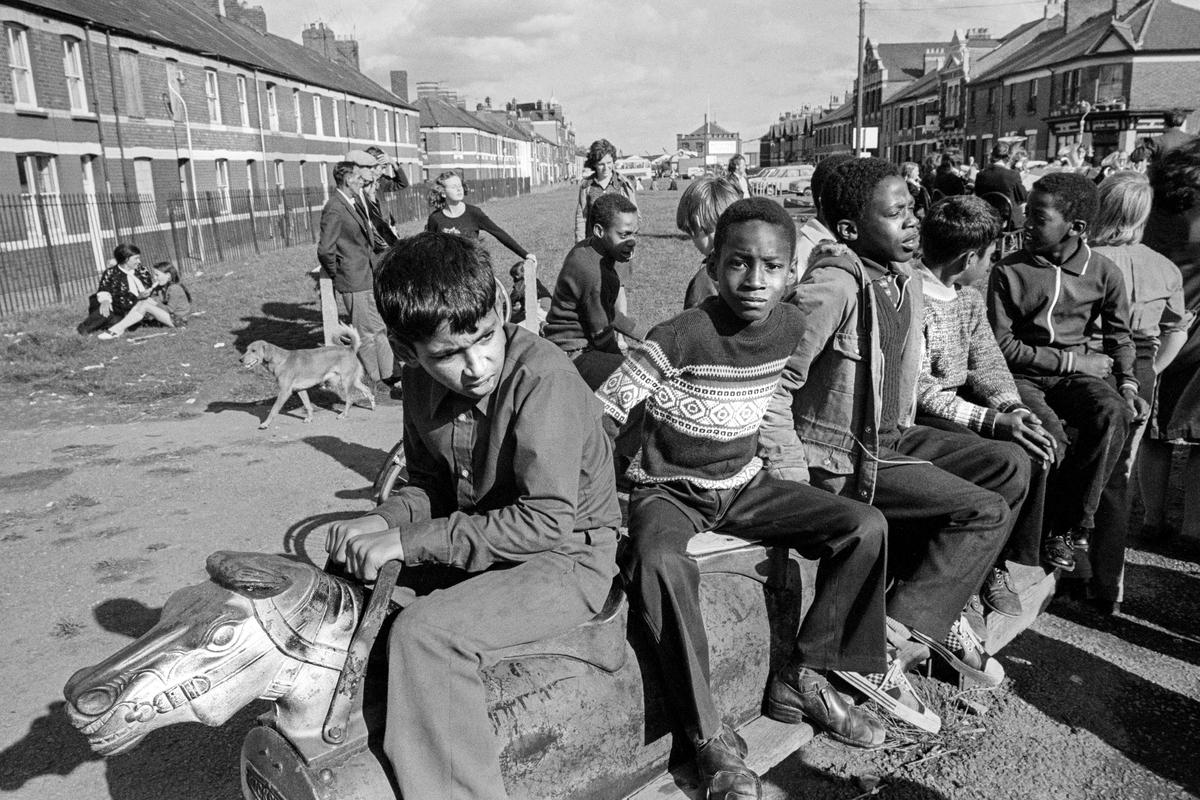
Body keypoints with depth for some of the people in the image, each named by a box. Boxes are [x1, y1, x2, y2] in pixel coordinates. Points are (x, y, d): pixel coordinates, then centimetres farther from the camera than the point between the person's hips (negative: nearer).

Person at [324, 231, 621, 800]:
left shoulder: (542, 377, -25)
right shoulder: (421, 380, -3)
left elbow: (548, 519, -28)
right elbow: (427, 482, 11)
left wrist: (412, 540, -26)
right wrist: (383, 521, -12)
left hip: (568, 556, -7)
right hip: (475, 542, 8)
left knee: (425, 631, -28)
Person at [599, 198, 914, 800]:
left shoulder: (790, 327, -3)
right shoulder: (684, 336, -20)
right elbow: (605, 410, -14)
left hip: (743, 485, 5)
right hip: (669, 490, -5)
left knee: (866, 526, -9)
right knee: (660, 564, -37)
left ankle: (801, 679, 0)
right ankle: (709, 735, -22)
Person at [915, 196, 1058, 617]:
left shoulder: (970, 299, 15)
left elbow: (988, 364, 12)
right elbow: (918, 389, -21)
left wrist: (1011, 407, -10)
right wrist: (992, 420, -26)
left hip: (959, 406, 8)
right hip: (914, 419, -8)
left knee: (1031, 445, -13)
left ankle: (1008, 565, -2)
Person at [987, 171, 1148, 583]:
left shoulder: (1104, 272, 3)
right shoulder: (1008, 272, -4)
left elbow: (1119, 335, 16)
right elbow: (1003, 345, -6)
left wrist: (1127, 382, -1)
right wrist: (1071, 360, -9)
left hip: (1077, 373, 2)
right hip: (1023, 374, -2)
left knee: (1113, 413, -31)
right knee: (1049, 435, -31)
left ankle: (1068, 531, -18)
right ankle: (1079, 532, -4)